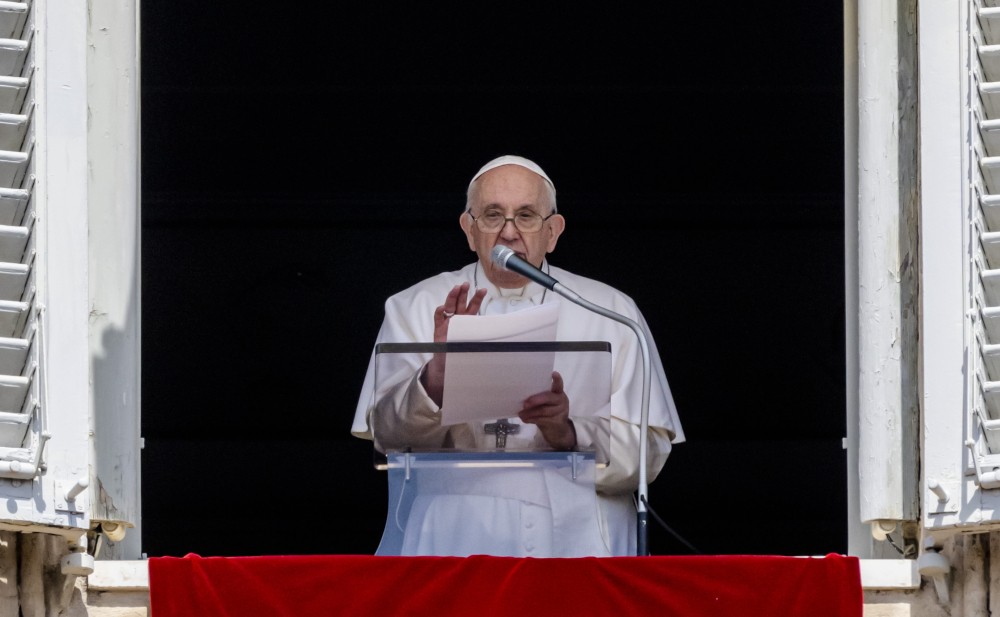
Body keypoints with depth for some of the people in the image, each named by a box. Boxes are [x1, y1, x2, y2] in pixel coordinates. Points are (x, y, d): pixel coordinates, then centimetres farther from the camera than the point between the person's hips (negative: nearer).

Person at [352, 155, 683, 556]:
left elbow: (649, 452, 5)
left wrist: (568, 433, -13)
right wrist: (438, 373, -18)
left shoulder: (610, 311, 13)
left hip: (575, 540, 1)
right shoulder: (416, 309, 13)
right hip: (456, 537, 0)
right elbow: (389, 434, 0)